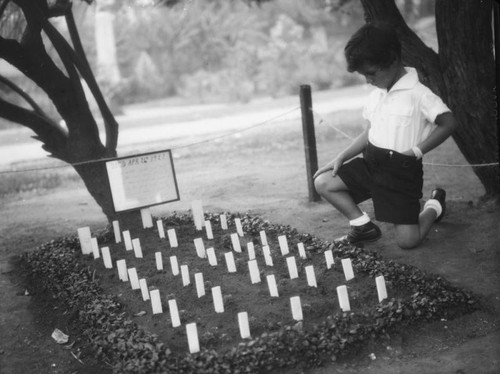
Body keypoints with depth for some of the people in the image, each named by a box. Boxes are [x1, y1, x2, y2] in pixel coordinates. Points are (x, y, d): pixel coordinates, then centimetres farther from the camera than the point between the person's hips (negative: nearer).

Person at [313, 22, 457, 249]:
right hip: (370, 162, 7)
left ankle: (434, 207, 26)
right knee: (323, 183, -7)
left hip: (402, 170, -7)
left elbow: (448, 123, -17)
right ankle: (364, 227, 8)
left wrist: (417, 150, -18)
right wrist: (341, 158, 5)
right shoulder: (375, 95, 9)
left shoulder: (418, 94, -16)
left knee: (407, 241, -8)